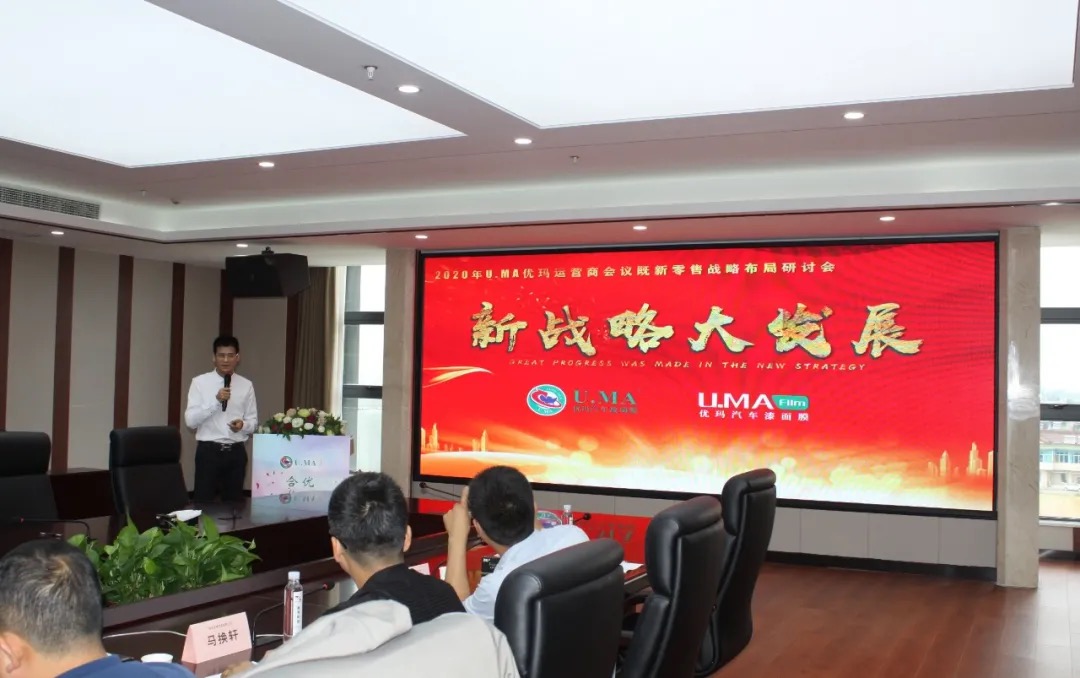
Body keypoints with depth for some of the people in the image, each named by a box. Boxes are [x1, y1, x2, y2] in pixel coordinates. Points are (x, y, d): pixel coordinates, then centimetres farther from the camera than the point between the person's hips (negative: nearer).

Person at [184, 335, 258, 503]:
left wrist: (243, 425, -13)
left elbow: (253, 421, 10)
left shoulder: (246, 385, 6)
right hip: (208, 451, -2)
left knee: (234, 503, 10)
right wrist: (216, 400, -19)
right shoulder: (200, 382, -2)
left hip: (236, 452, 3)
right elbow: (190, 420, -9)